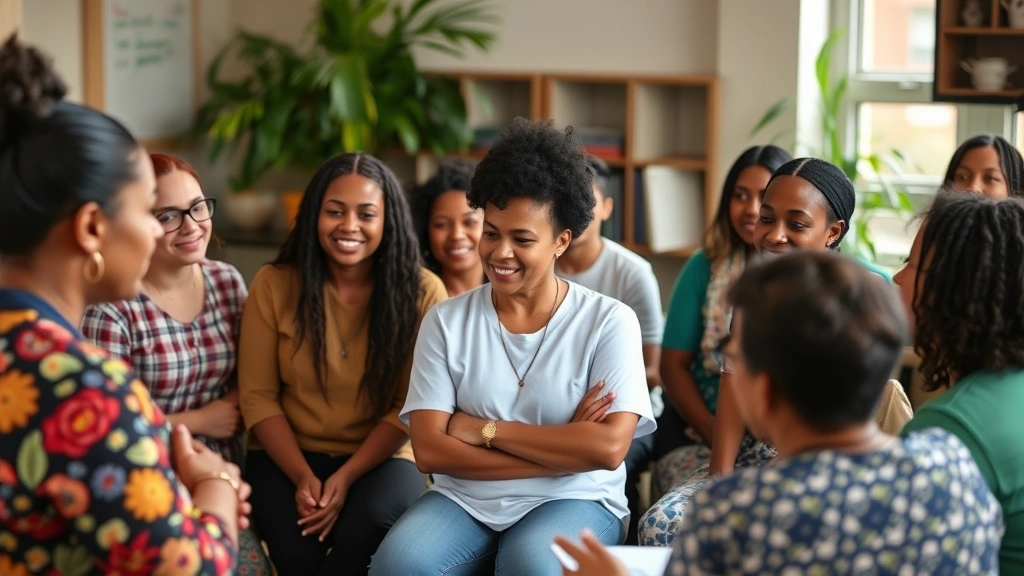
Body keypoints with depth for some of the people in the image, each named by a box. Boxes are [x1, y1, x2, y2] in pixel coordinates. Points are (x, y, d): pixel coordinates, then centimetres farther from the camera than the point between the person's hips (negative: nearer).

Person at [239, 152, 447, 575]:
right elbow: (257, 396, 0)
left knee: (369, 527, -33)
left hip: (380, 460, 0)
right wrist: (302, 476, -14)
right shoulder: (273, 285, 0)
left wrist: (346, 476, -16)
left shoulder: (422, 292, -3)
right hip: (286, 458, 0)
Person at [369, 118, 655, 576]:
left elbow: (609, 447, -14)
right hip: (464, 500, 2)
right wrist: (563, 446, -12)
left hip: (572, 501, -2)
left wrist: (486, 430, -10)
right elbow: (430, 449, -6)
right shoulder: (446, 321, 4)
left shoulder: (609, 323, -3)